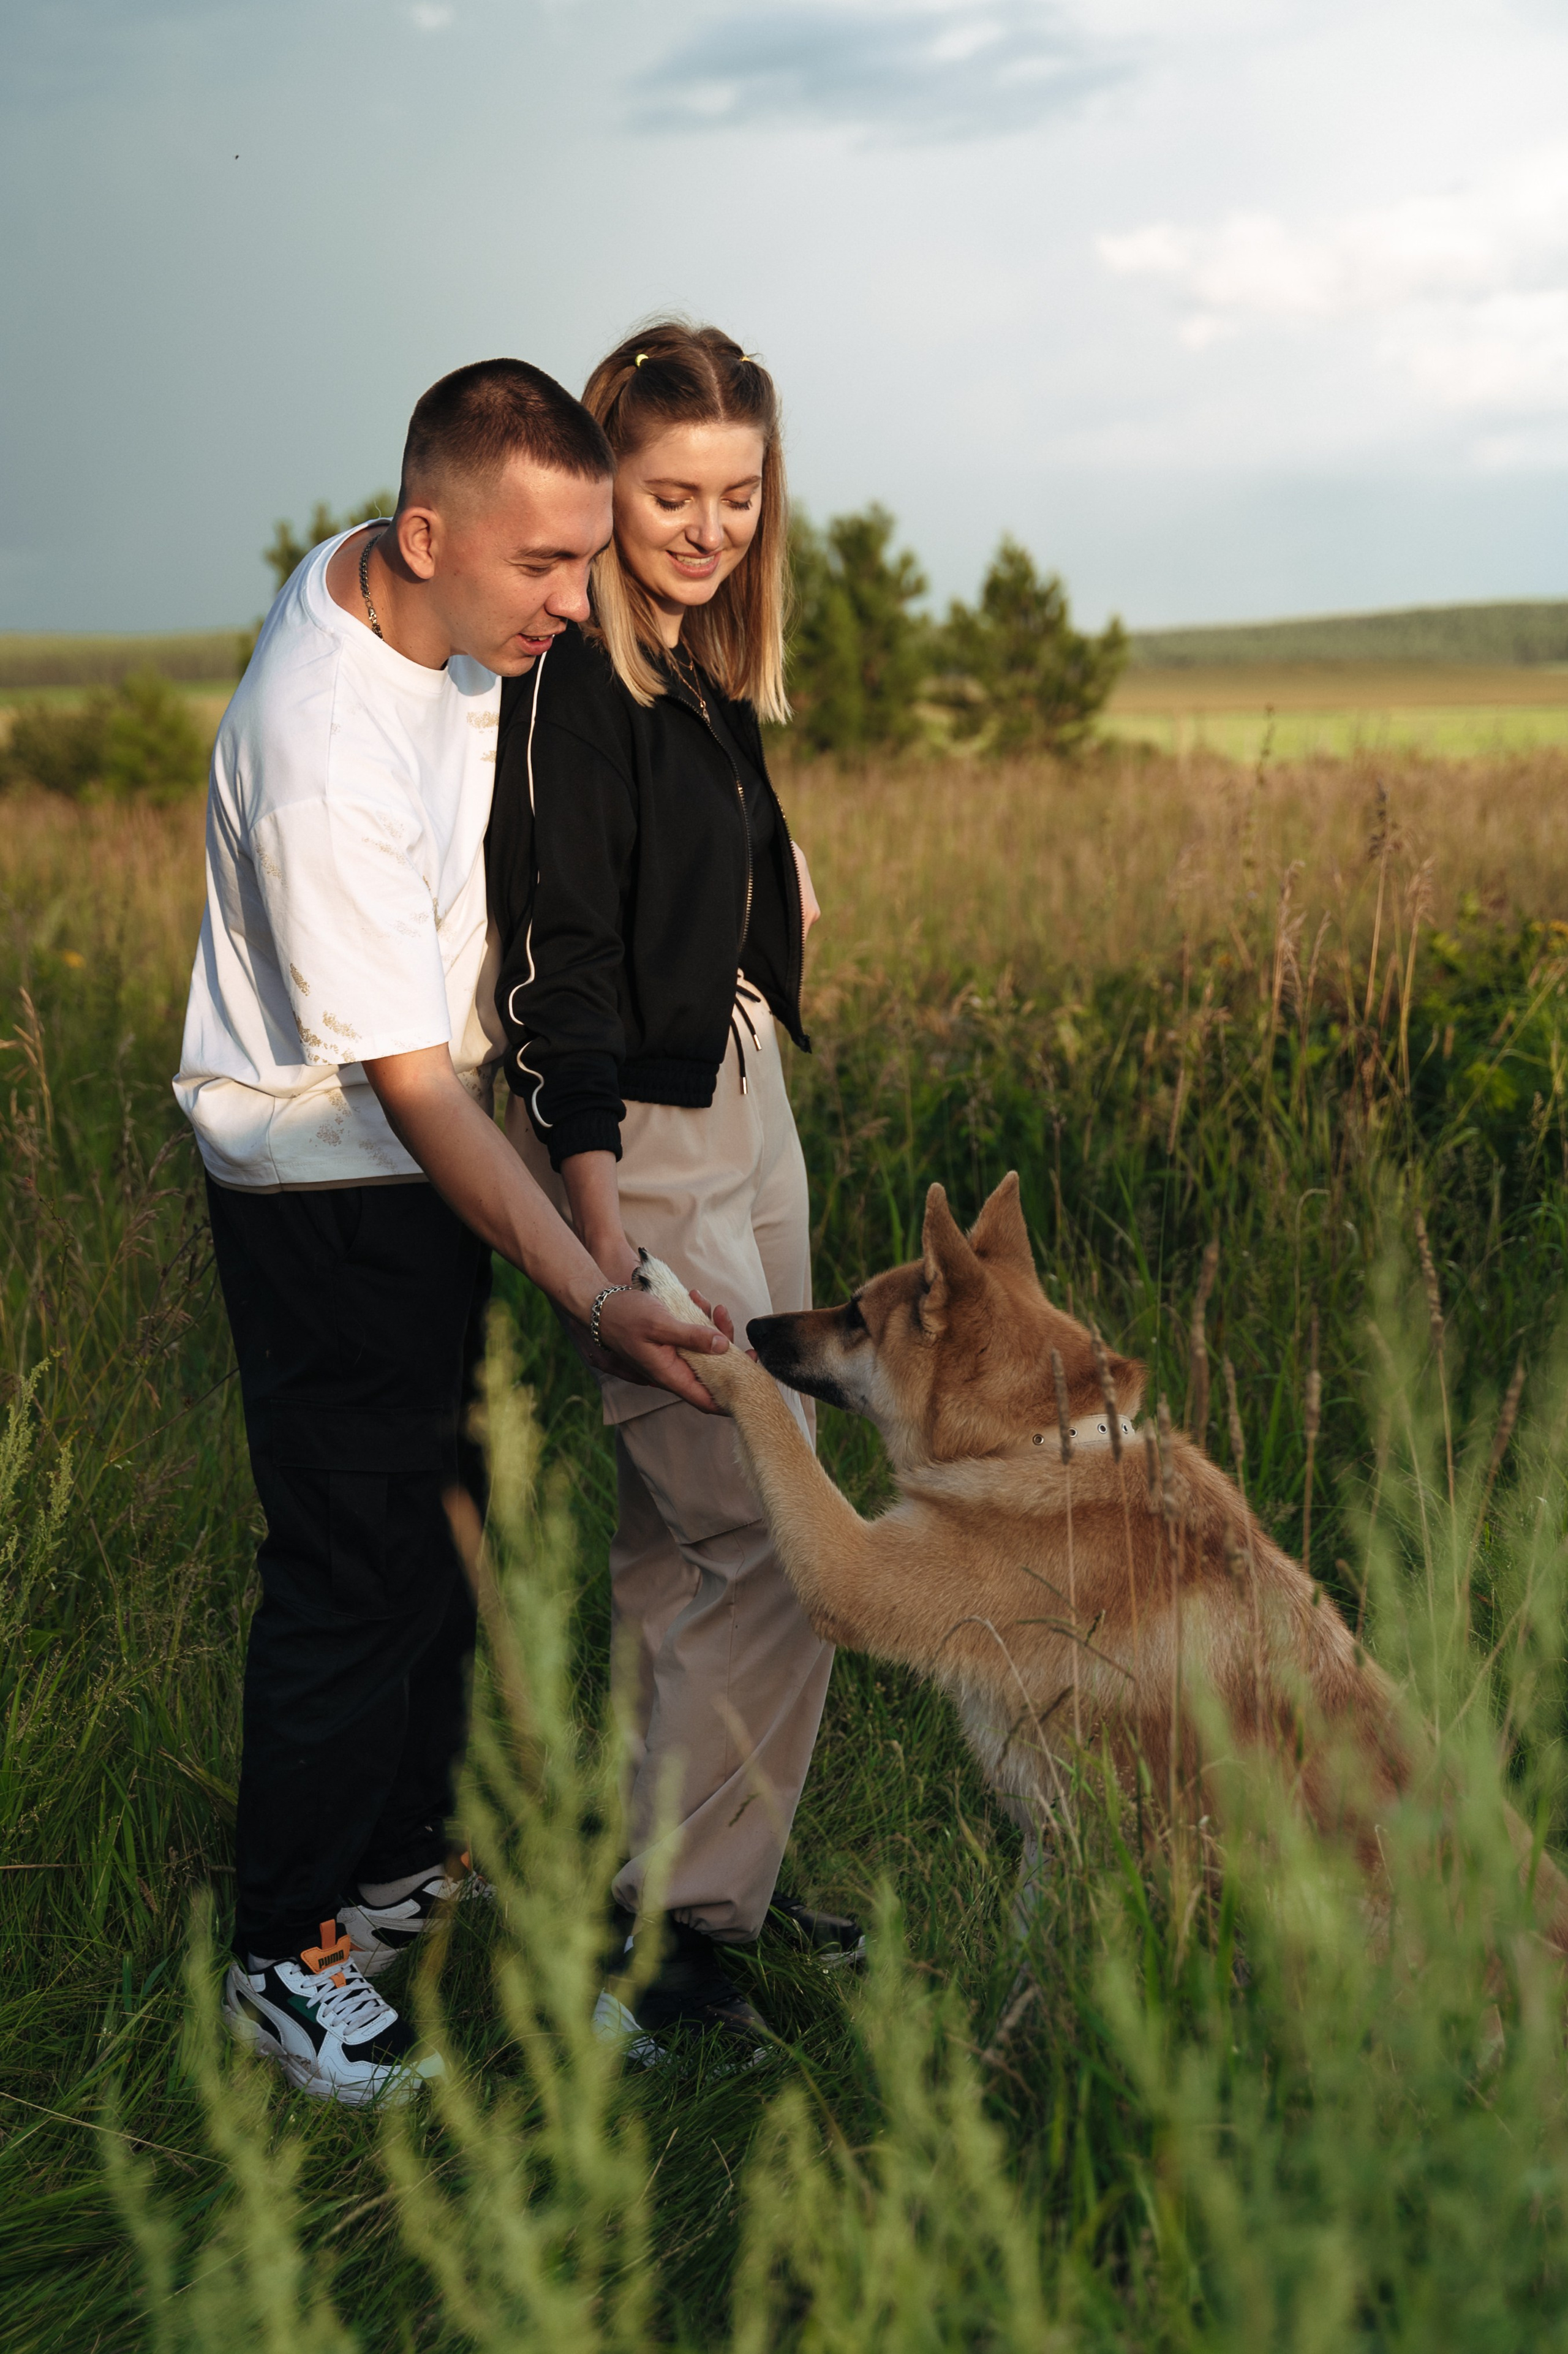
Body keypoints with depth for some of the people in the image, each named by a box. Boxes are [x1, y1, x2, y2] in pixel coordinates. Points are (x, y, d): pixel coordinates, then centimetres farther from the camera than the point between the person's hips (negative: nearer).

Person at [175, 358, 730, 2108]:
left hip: (419, 1160, 9)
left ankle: (403, 1854, 37)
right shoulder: (326, 760, -33)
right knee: (357, 1565, -2)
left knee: (440, 1514, 19)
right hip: (327, 1190, -9)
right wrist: (588, 1294, -32)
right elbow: (409, 1083, -30)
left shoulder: (385, 575, -6)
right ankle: (287, 1953, 16)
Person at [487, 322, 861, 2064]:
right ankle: (666, 1929, 3)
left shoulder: (700, 665, 10)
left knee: (690, 1538, 15)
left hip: (742, 1103, 9)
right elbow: (561, 972, -23)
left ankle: (690, 1872, 27)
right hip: (634, 1142, -9)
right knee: (772, 1544, -8)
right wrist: (602, 1235, -28)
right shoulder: (569, 682, -17)